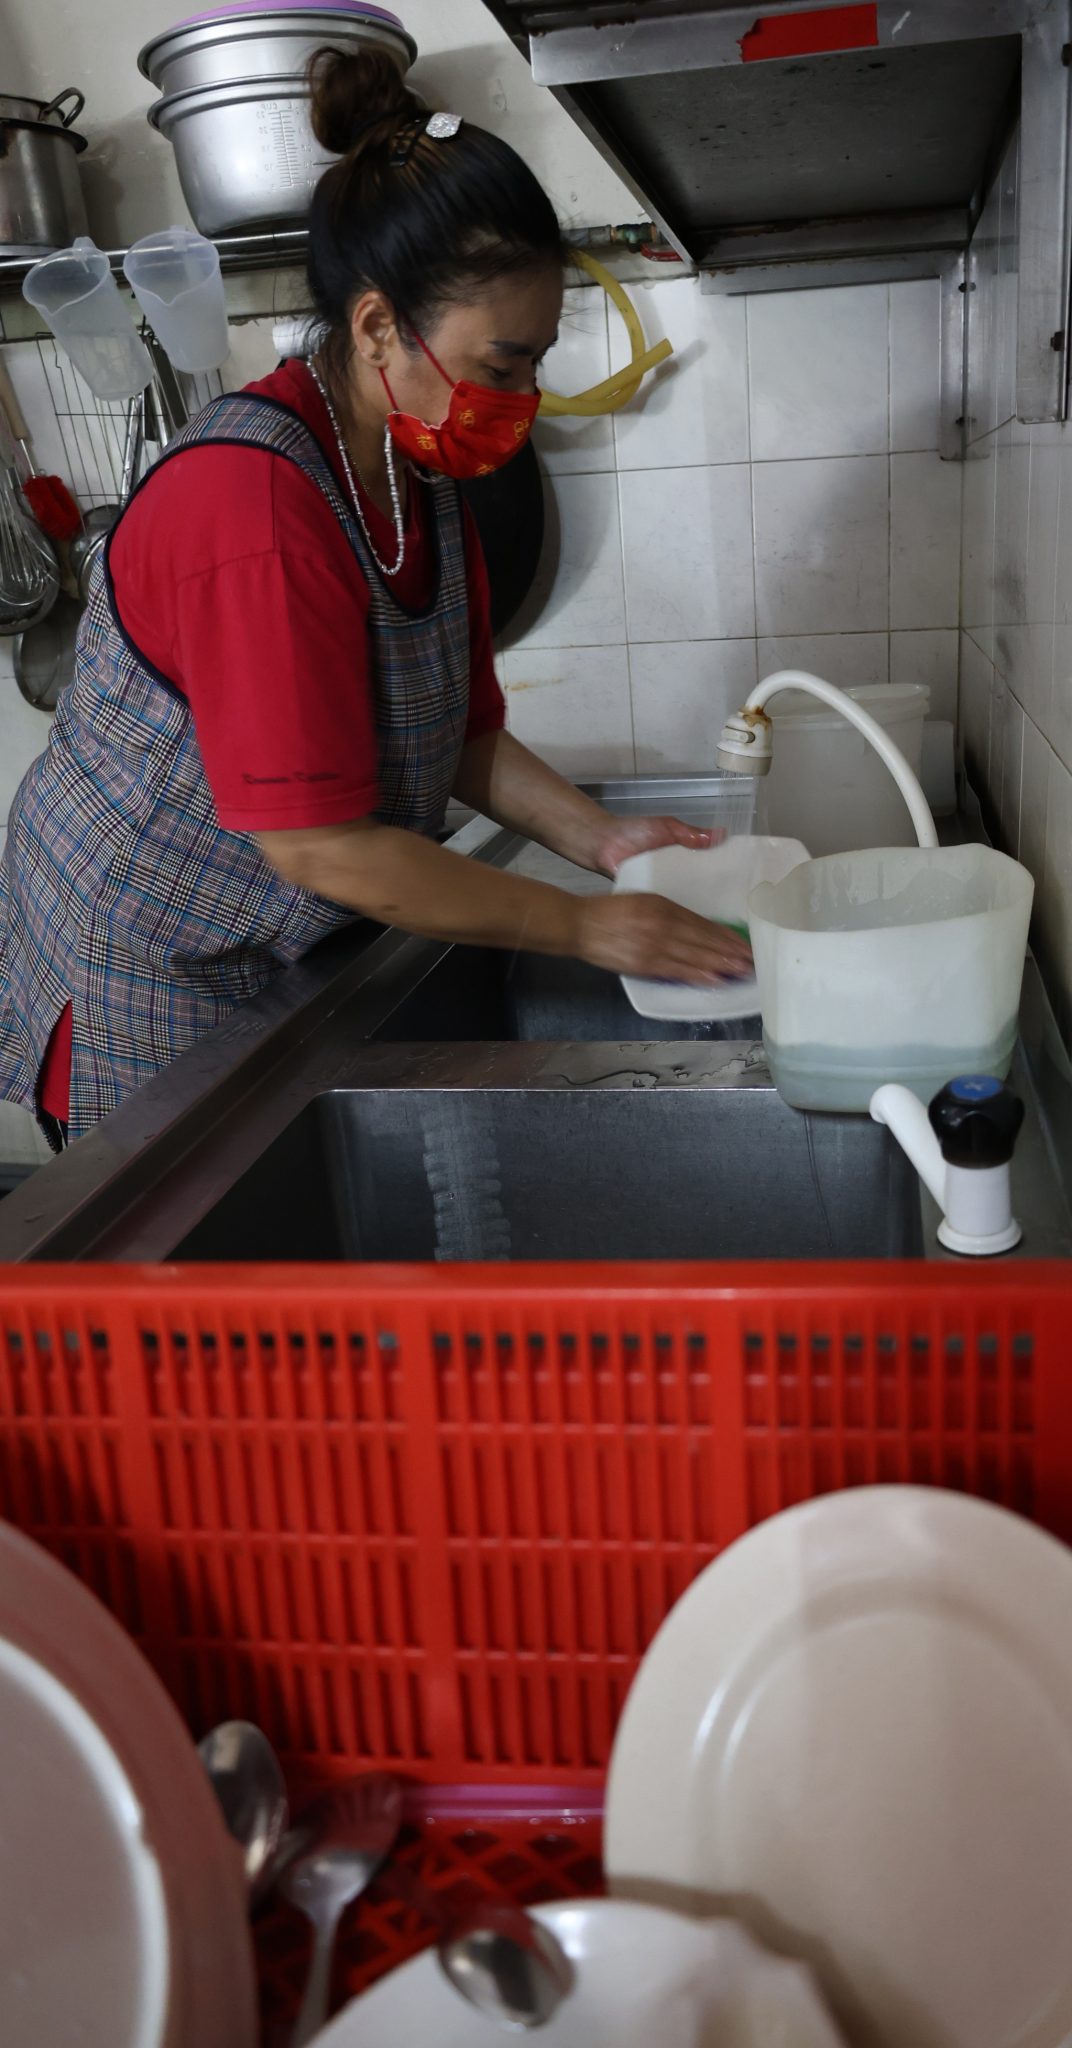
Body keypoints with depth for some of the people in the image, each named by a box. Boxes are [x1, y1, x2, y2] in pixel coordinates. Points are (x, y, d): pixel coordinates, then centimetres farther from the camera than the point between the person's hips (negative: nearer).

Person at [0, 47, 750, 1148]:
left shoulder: (419, 476, 1)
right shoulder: (250, 501, -28)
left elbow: (461, 732, 8)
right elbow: (321, 846, -29)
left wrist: (601, 839, -8)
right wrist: (585, 927, -23)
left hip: (287, 959, 8)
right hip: (146, 966, -8)